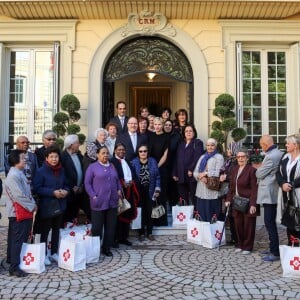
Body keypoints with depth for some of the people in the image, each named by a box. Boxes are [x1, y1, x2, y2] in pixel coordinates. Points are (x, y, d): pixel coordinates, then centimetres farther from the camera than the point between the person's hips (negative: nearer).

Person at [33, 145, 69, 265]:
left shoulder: (61, 170, 5)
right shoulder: (41, 171, -13)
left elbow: (65, 184, 16)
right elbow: (37, 188, -16)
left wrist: (66, 191, -7)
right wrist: (53, 192, -22)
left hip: (60, 205, 6)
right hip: (46, 206, -6)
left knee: (56, 230, 14)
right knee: (45, 231, 5)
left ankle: (54, 252, 28)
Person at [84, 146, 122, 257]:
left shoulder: (112, 166, 15)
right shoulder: (92, 167, -1)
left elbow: (117, 180, 22)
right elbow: (87, 183, -4)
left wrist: (119, 190, 5)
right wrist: (93, 196, -12)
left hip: (112, 201, 5)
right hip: (98, 202, -5)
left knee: (111, 226, 8)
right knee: (97, 227, 1)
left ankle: (107, 247, 20)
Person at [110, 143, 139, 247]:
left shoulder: (127, 162, 21)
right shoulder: (112, 161, -4)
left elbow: (133, 174, 16)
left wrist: (131, 181, -3)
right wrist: (122, 183, -18)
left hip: (129, 190, 7)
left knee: (127, 214, 9)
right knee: (118, 214, -4)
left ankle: (124, 237, 18)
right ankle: (116, 238, 5)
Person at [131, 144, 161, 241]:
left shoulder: (153, 161, 2)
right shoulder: (134, 162, -3)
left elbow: (157, 176, 4)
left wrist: (157, 189, -2)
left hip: (150, 191, 1)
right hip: (139, 191, -1)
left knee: (149, 212, 5)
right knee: (141, 212, 4)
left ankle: (149, 233, 16)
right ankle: (141, 233, 15)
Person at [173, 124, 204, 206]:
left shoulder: (198, 143, 4)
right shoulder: (181, 144, 22)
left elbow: (197, 158, -10)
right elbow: (177, 160, 18)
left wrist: (191, 169, -19)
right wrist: (175, 173, 11)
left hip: (192, 175, -5)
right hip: (181, 176, 5)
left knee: (194, 199, -5)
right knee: (183, 199, 5)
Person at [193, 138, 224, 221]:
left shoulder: (219, 157, 1)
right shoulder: (202, 157, 17)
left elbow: (218, 173, -11)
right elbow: (195, 172, 9)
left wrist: (205, 173, -5)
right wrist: (201, 177, -10)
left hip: (212, 191, -5)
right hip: (201, 191, 5)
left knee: (211, 217, -3)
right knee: (201, 216, 7)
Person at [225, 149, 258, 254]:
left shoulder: (251, 170, -10)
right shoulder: (234, 169, 11)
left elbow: (254, 189, -13)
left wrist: (253, 204, -17)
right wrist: (228, 199, 8)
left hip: (247, 202, -6)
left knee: (248, 225, 3)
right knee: (238, 224, 10)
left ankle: (247, 247, 16)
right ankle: (240, 245, 25)